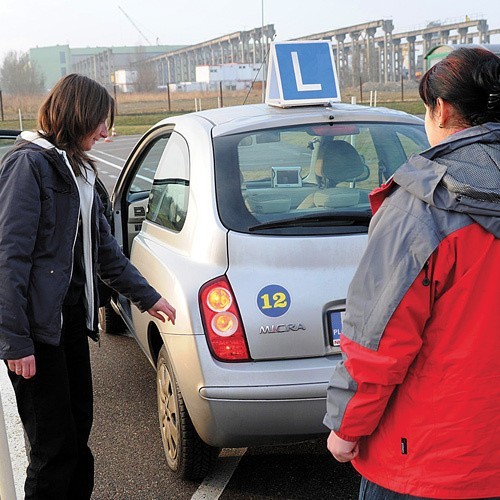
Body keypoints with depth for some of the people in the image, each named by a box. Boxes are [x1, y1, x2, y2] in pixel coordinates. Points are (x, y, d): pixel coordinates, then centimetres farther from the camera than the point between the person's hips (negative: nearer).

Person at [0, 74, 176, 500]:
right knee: (55, 447, -1)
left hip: (72, 321, 8)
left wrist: (146, 297, 24)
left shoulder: (78, 170, 16)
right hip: (39, 328, -8)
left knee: (77, 436, 14)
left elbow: (104, 248, 22)